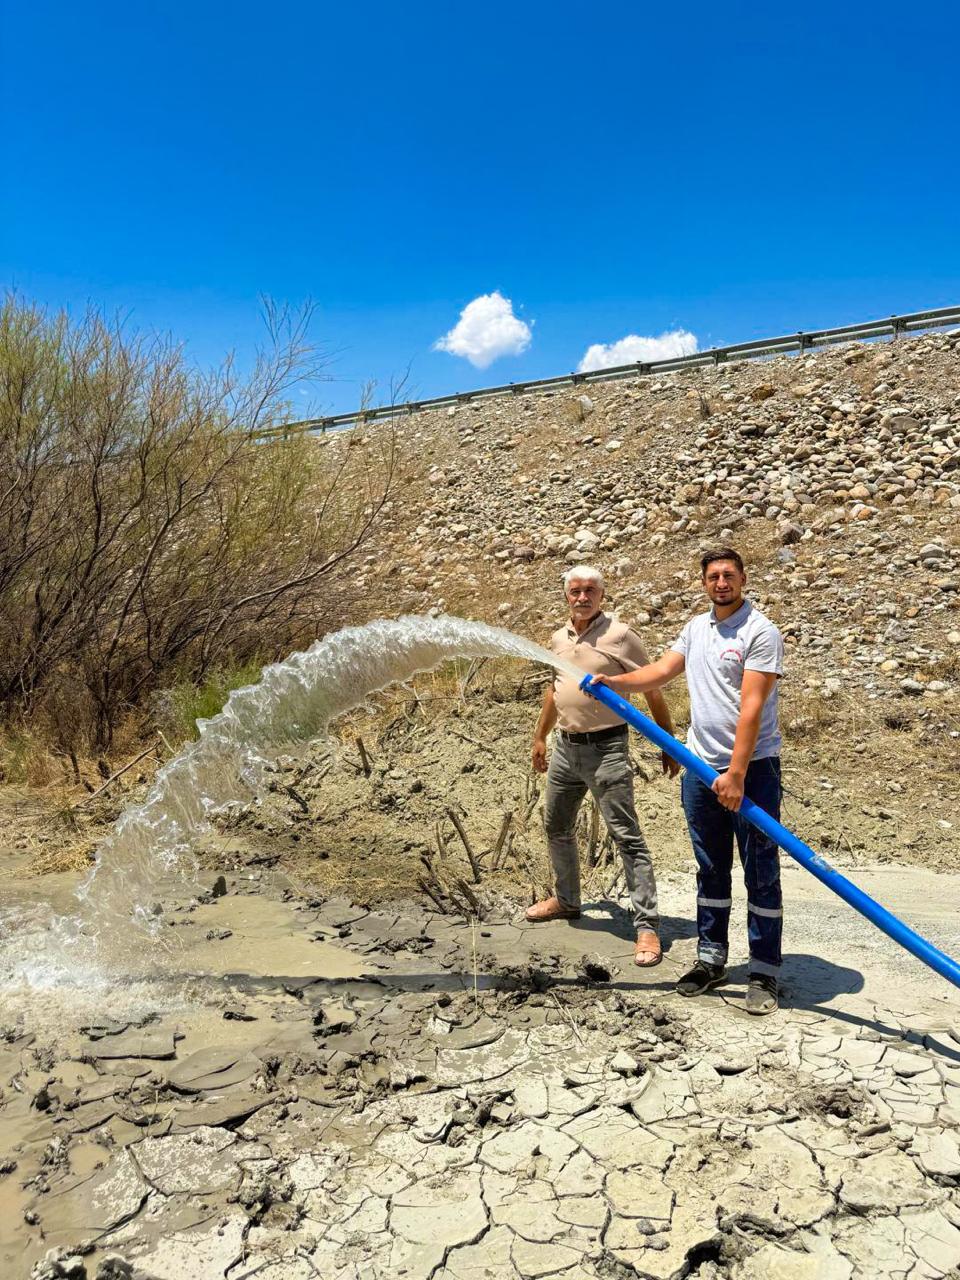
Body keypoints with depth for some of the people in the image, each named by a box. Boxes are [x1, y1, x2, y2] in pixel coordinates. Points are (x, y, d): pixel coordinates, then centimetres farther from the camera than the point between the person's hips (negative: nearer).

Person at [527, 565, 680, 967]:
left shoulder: (619, 635, -10)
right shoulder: (558, 638, 9)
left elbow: (652, 690, -7)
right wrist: (540, 738, 24)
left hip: (605, 749, -7)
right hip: (565, 748, 7)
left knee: (627, 838, -6)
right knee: (557, 829, 19)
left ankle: (647, 926, 0)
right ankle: (566, 900, 38)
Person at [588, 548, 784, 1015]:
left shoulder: (760, 632, -12)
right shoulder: (696, 628, 12)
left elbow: (752, 707, -19)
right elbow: (660, 671, 13)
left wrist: (737, 773, -23)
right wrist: (614, 682, -4)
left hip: (753, 766, -6)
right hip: (701, 767, 7)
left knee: (761, 874, 3)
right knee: (711, 871, 15)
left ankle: (764, 972, 13)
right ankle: (711, 959, 26)